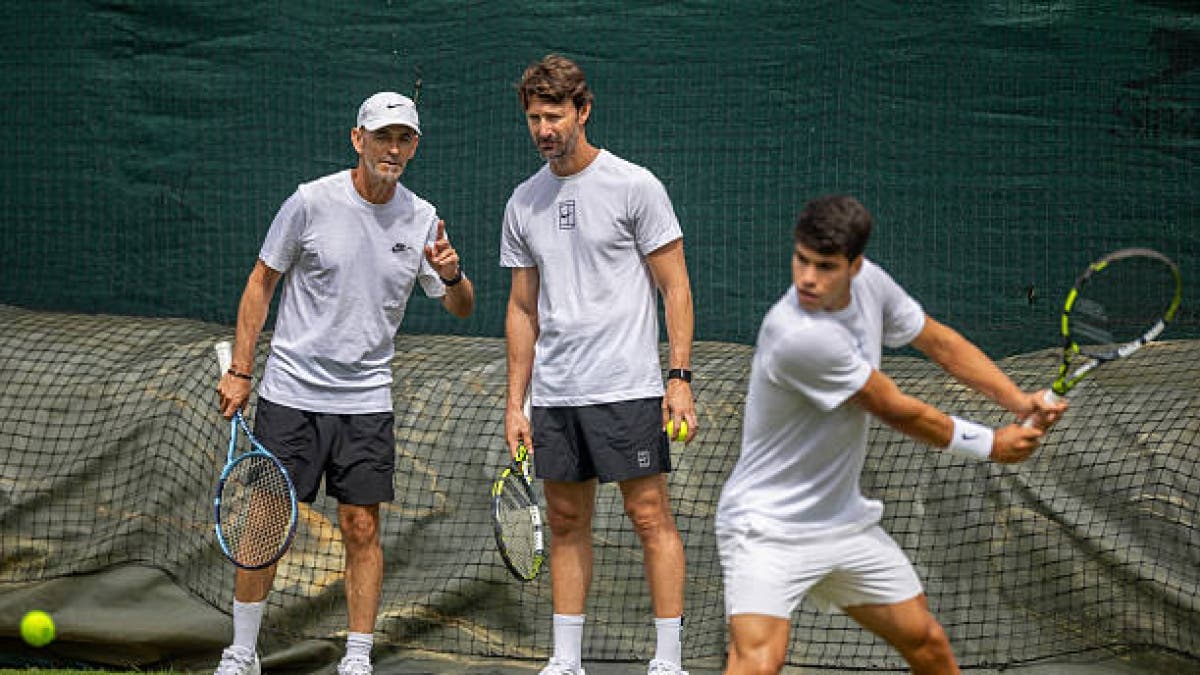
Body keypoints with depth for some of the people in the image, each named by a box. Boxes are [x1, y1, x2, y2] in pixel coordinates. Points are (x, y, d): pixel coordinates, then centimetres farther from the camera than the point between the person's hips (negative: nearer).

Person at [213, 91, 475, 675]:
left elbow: (461, 309, 9)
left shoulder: (421, 219, 2)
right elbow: (261, 282, 1)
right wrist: (239, 370, -2)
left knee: (362, 527, 0)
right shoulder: (311, 202, -7)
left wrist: (452, 276, -15)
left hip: (366, 401, 2)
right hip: (291, 394, -2)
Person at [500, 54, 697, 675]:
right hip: (553, 394, 5)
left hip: (626, 389, -5)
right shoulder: (524, 203, 10)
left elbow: (675, 287, -4)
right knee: (566, 523, 9)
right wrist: (514, 402, 11)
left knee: (650, 516, -5)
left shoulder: (634, 187, -5)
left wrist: (680, 378, -11)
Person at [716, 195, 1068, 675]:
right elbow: (898, 411, -18)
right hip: (767, 524, -9)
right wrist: (990, 445, -5)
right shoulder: (797, 336, -30)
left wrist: (1020, 401, -2)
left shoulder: (868, 282, -6)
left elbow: (939, 341, 11)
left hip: (844, 519, 9)